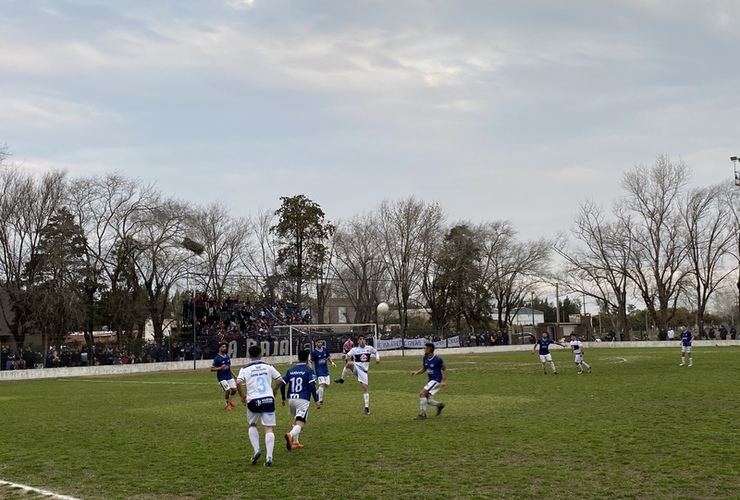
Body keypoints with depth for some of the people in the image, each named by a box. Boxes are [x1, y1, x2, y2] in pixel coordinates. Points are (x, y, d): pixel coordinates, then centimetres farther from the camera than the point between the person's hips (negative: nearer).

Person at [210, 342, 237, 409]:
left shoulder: (227, 357, 8)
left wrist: (234, 375, 15)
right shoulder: (217, 358, -12)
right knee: (228, 390, -14)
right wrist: (220, 368, -22)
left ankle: (230, 400, 31)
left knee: (234, 389, 0)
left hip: (229, 376, 6)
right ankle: (228, 403, 12)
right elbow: (212, 369, -10)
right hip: (222, 378, -6)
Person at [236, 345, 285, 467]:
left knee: (252, 425, 23)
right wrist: (273, 392, 23)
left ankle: (257, 450, 7)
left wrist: (242, 396, 4)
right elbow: (280, 380, 7)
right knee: (268, 428, 1)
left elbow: (238, 383, -11)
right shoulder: (268, 366, 9)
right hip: (268, 399, 1)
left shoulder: (245, 369, 4)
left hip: (253, 400, -1)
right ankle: (269, 457, -8)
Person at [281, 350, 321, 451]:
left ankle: (295, 442, 25)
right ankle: (291, 435, -41)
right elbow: (312, 386, -13)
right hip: (303, 400, -5)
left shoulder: (290, 370, 11)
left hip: (291, 399, 5)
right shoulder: (309, 371, -2)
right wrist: (317, 400, -11)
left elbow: (282, 385, 8)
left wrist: (283, 398, 22)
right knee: (300, 423, -11)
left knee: (296, 420, 27)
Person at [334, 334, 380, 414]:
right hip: (356, 368, -2)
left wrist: (377, 358, 5)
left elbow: (376, 352, 24)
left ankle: (367, 407, 2)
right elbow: (348, 355, -7)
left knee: (365, 387, -7)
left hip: (363, 370, 2)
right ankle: (342, 379, -18)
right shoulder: (354, 349, 0)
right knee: (350, 363, -37)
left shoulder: (369, 348, 6)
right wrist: (345, 356, -31)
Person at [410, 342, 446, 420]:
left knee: (422, 394, -18)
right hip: (431, 380, 9)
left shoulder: (437, 359, -18)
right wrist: (417, 372, -5)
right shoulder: (425, 358, 3)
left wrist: (443, 381, -17)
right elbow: (423, 369, 14)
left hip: (436, 381, -9)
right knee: (425, 398, 6)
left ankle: (422, 414, -11)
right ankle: (439, 405, 25)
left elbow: (444, 370, -9)